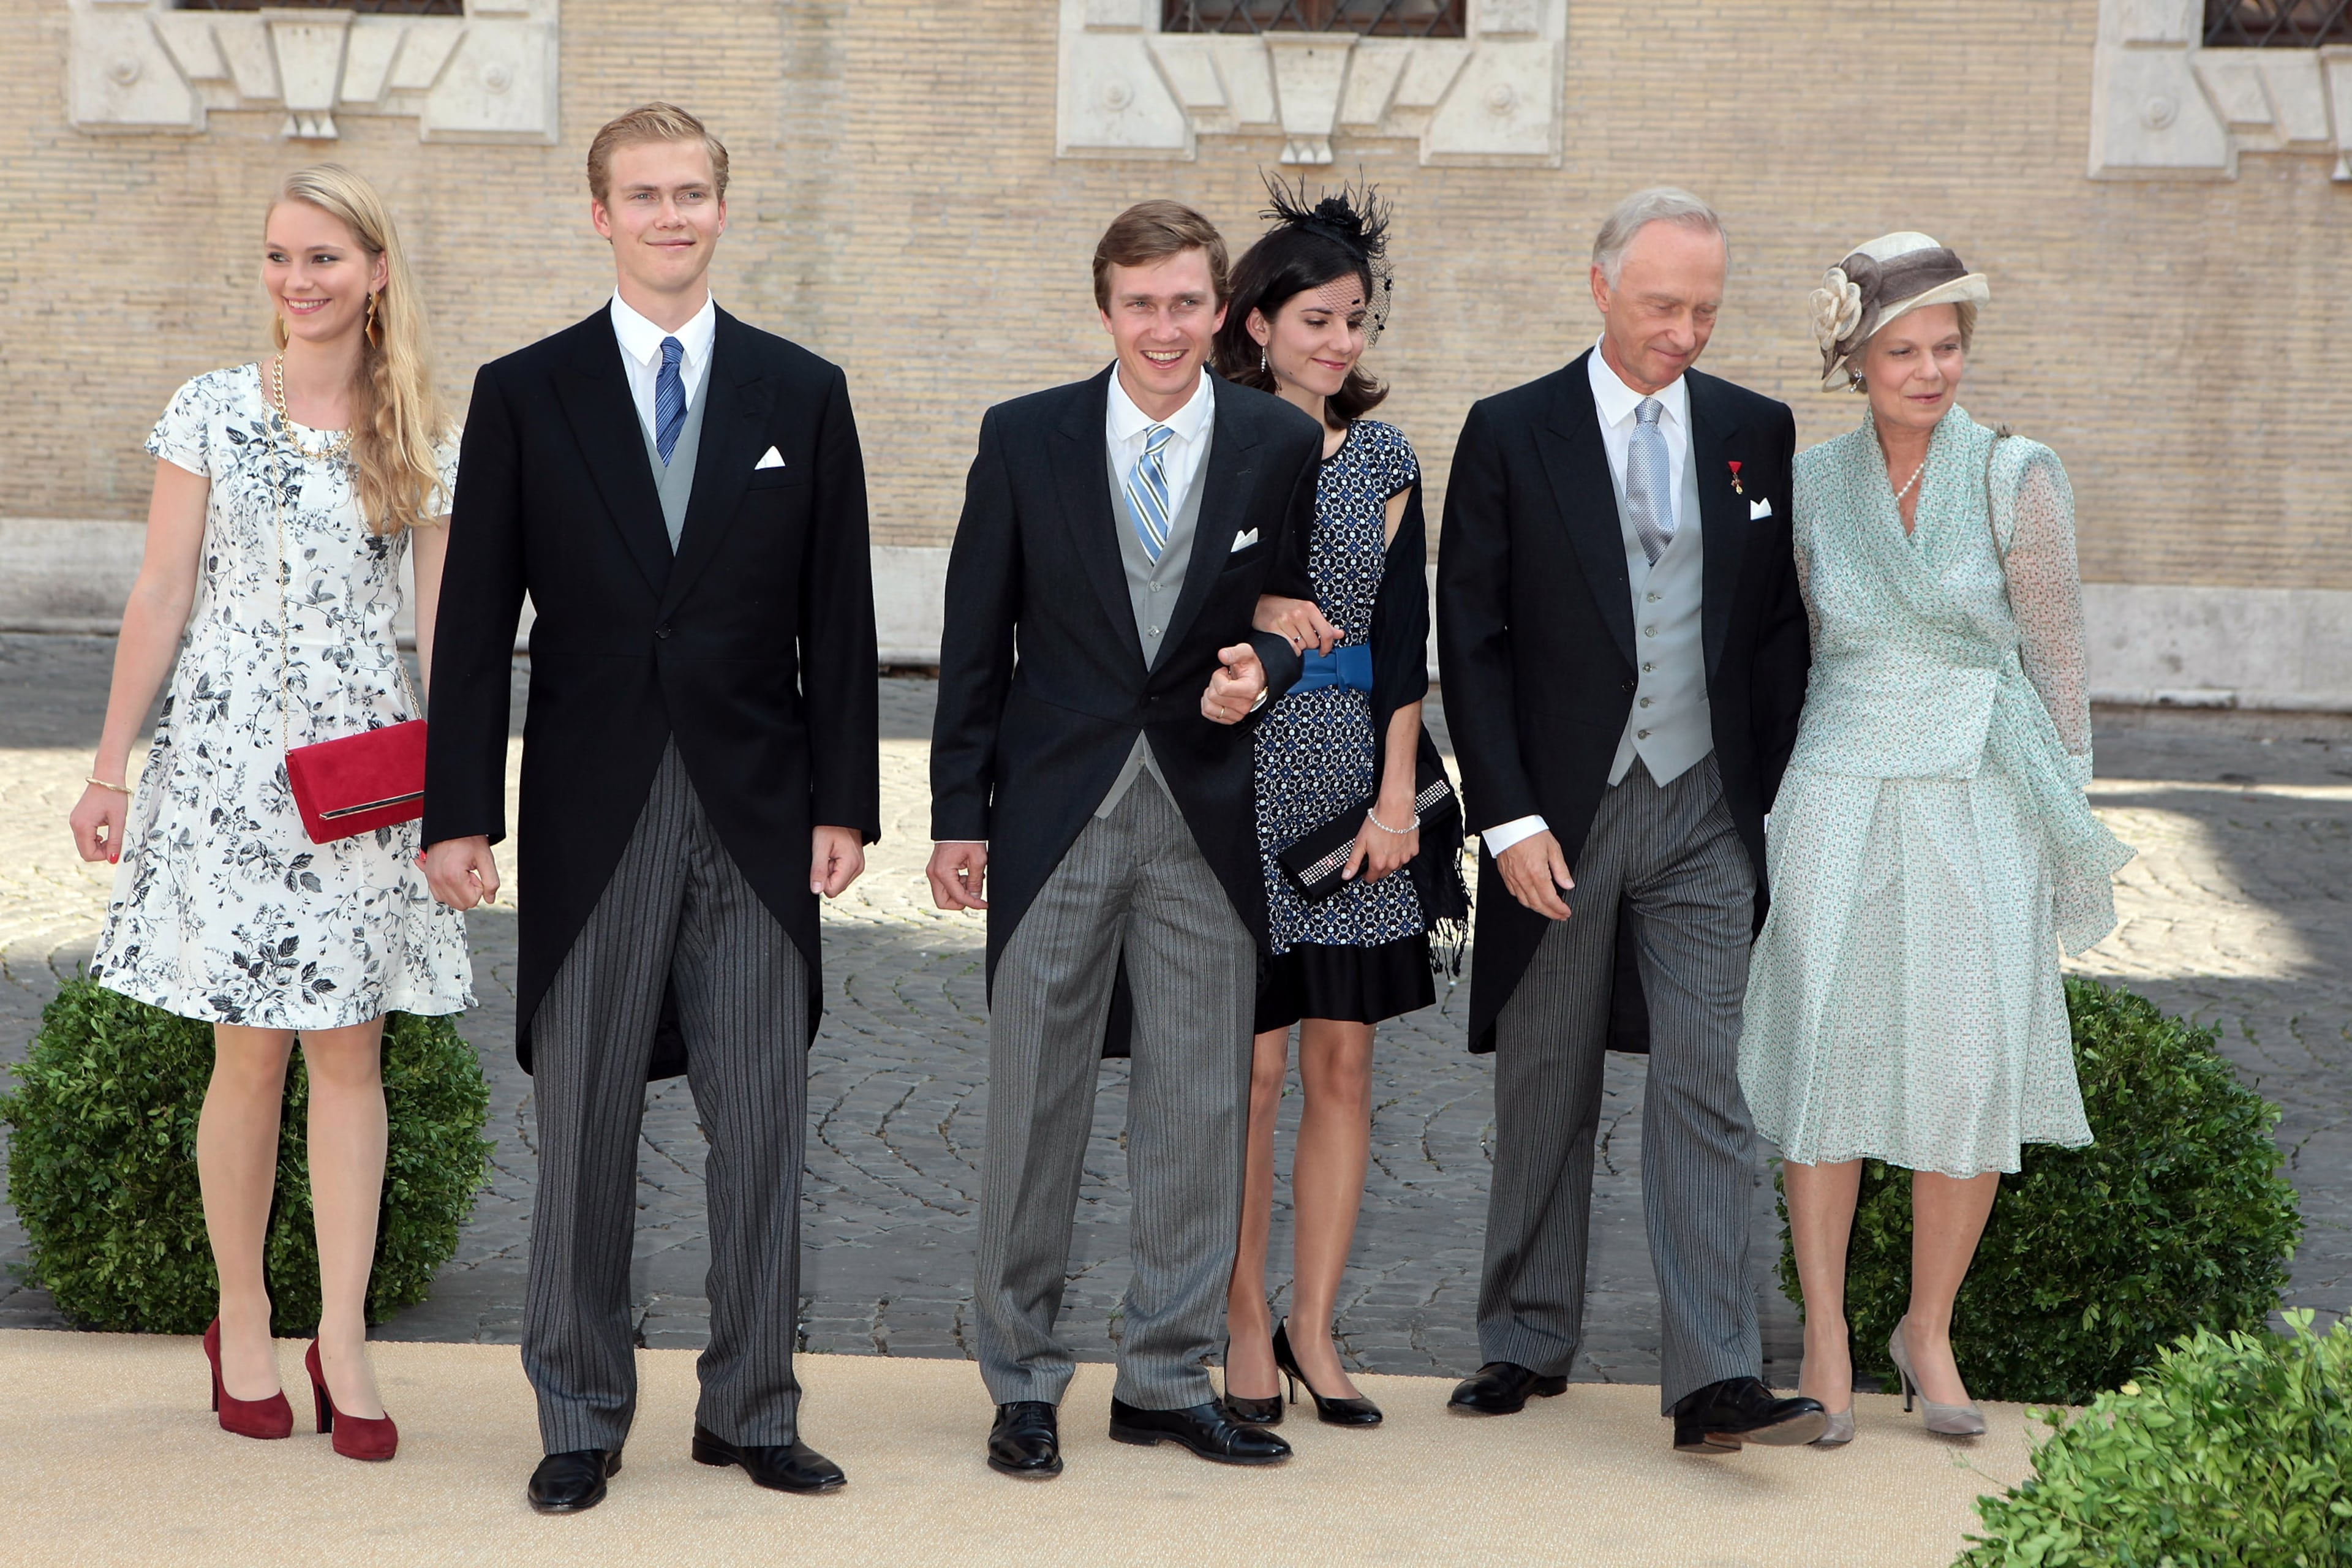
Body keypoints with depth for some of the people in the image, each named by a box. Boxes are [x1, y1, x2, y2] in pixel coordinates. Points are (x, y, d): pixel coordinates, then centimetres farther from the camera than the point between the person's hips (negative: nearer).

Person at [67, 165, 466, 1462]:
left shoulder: (425, 439, 5)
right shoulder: (211, 410, 2)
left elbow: (442, 623, 6)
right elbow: (161, 599, 2)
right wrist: (109, 769, 0)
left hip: (368, 759, 1)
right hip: (227, 755, -1)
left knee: (350, 1054, 1)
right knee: (250, 1055, 2)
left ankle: (342, 1341, 7)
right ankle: (241, 1326, 16)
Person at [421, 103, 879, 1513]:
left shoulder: (803, 394, 8)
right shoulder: (526, 395, 4)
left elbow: (839, 618, 7)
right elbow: (476, 620, 2)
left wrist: (845, 803, 0)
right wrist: (459, 814, -4)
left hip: (757, 812, 1)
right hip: (593, 812, -1)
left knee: (763, 1123, 3)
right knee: (585, 1126, 4)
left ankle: (754, 1409, 14)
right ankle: (582, 1420, 13)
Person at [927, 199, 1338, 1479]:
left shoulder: (1282, 447, 2)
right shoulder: (1024, 439, 1)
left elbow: (1303, 609, 11)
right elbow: (977, 640, 3)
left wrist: (1262, 668, -12)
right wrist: (958, 816, -1)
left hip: (1209, 813, 1)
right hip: (1056, 809, -1)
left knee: (1200, 1108, 5)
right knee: (1033, 1100, 3)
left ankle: (1167, 1379, 17)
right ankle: (1023, 1379, 15)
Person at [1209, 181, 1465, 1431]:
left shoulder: (1386, 461, 9)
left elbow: (1403, 641, 5)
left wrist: (1396, 797, -2)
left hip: (1356, 776, 4)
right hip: (1239, 771, -4)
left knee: (1343, 1061, 5)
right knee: (1251, 1066, -3)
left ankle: (1314, 1328, 14)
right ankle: (1246, 1328, 9)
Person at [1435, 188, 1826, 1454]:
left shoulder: (1756, 434, 6)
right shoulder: (1510, 435, -2)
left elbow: (1780, 631, 9)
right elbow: (1471, 642, -3)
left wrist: (1772, 801, 3)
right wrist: (1508, 818, -9)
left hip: (1705, 816, 1)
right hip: (1558, 816, -1)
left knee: (1706, 1089, -5)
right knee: (1544, 1091, 10)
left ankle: (1716, 1383, -8)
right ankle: (1528, 1341, 24)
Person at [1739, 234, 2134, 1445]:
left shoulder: (2016, 482, -3)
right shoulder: (1811, 486, 4)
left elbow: (2056, 662, 1)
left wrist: (2066, 833, 0)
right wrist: (1773, 808, 15)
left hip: (1978, 808, -1)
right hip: (1841, 802, 1)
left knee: (1972, 1081, -2)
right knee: (1830, 1064, 0)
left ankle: (1929, 1330, 17)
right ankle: (1826, 1343, 10)